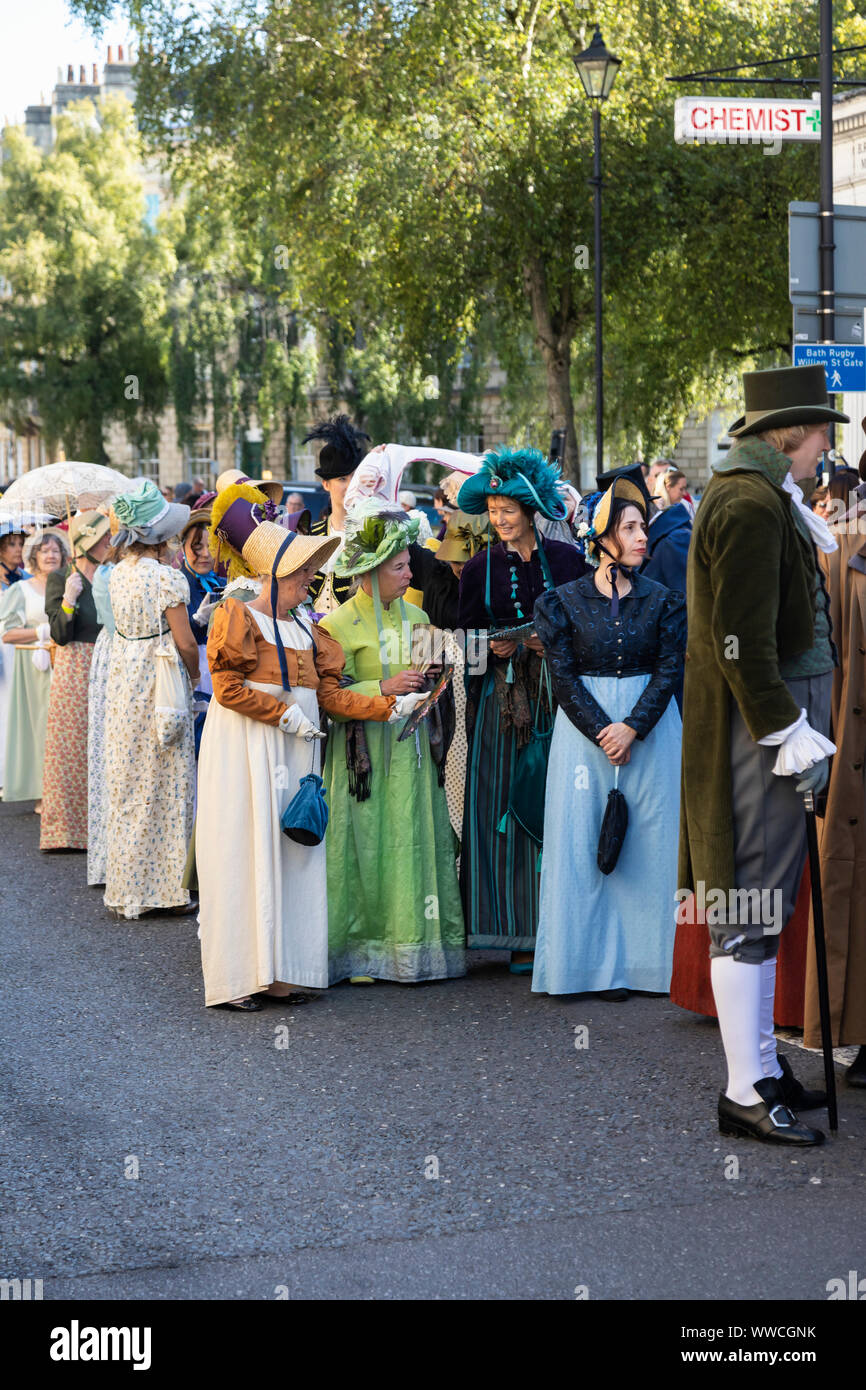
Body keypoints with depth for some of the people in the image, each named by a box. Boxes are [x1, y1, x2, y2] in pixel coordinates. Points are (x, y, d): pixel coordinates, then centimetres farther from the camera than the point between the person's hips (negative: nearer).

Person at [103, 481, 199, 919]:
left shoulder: (118, 574, 3)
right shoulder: (167, 578, -16)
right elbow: (185, 643, -14)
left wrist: (162, 561, 13)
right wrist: (195, 675, 5)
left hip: (123, 684, 6)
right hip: (161, 684, -6)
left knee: (127, 783, 12)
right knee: (166, 783, 2)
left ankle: (128, 887, 20)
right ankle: (167, 887, 7)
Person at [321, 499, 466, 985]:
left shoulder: (415, 617, 11)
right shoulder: (338, 624, -6)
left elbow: (432, 677, 24)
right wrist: (383, 689, -20)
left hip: (413, 751, 5)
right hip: (364, 754, -5)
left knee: (415, 845, 3)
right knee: (367, 848, -2)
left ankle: (411, 946, 11)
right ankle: (361, 951, 7)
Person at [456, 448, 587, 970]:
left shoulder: (567, 559, 5)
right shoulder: (480, 568, 8)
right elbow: (466, 642, 9)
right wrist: (496, 648, -11)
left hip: (559, 694, -1)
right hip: (503, 698, 1)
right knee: (505, 805, -3)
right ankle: (521, 932, 2)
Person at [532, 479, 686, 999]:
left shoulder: (663, 600, 4)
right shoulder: (564, 601, 0)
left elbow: (670, 669, -2)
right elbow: (563, 677, -4)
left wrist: (632, 727, -14)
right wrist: (601, 732, -14)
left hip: (651, 729, 1)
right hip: (585, 728, -1)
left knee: (649, 839, 0)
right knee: (585, 841, -1)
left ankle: (644, 959, 7)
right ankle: (598, 961, 6)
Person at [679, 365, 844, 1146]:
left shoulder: (761, 497, 17)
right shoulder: (751, 504, -16)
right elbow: (742, 638, -22)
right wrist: (789, 730, -20)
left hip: (776, 715, 11)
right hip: (759, 724, -11)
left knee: (763, 903, 16)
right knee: (752, 908, -6)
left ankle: (764, 1066, 26)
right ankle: (746, 1094, 1)